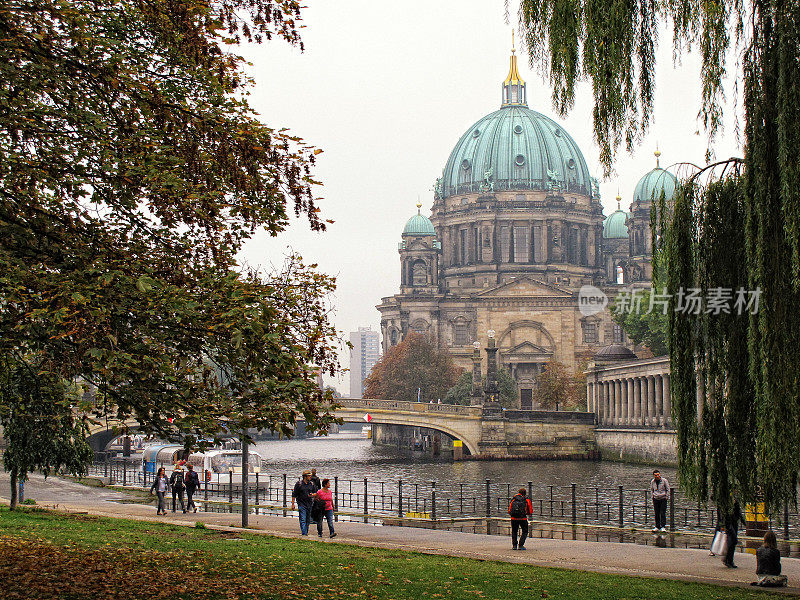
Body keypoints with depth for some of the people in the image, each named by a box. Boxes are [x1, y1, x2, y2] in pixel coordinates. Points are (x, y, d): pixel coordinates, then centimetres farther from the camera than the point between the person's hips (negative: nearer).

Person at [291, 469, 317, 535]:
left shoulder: (311, 484, 7)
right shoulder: (299, 484, -4)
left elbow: (315, 493, 16)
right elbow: (294, 494, 0)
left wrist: (312, 495, -9)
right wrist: (293, 504, -3)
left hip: (309, 504, 5)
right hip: (301, 504, -4)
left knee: (308, 519, 10)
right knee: (303, 519, -11)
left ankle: (306, 532, 22)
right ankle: (304, 533, -16)